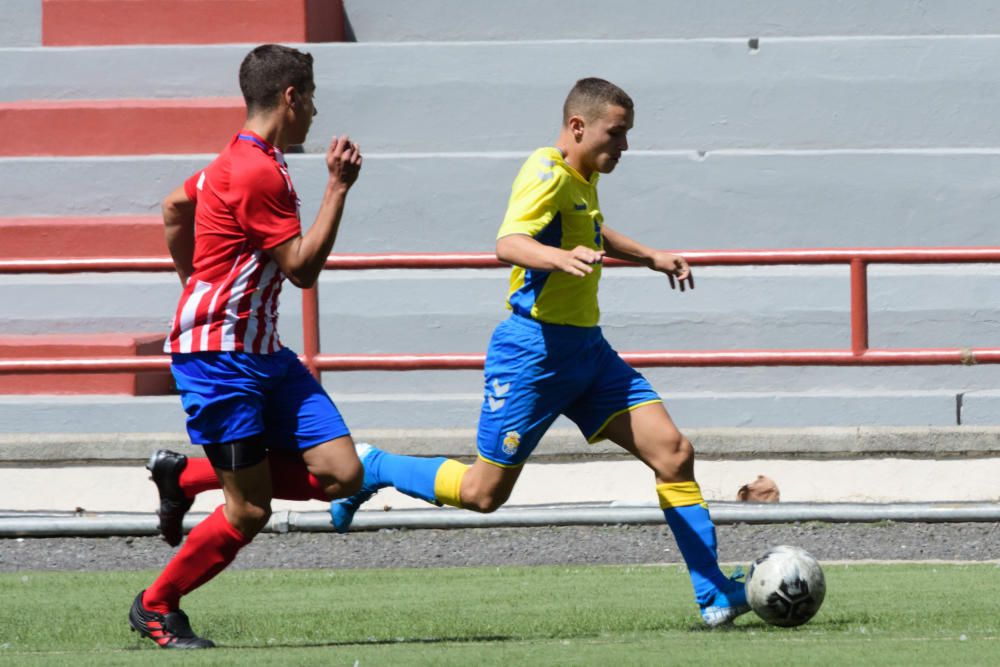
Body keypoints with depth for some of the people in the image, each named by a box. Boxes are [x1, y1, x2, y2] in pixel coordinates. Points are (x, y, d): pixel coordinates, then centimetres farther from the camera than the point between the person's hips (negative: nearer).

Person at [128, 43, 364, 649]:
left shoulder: (241, 161, 14)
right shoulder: (256, 173, -18)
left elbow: (175, 207, 28)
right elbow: (303, 267, -17)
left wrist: (197, 282, 33)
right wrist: (338, 187, -15)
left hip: (261, 352, 10)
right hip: (220, 356, -10)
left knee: (341, 473, -3)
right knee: (249, 512, -7)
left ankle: (185, 474, 14)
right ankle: (156, 607, 14)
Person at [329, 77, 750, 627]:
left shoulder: (582, 178, 13)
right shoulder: (547, 175, -16)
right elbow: (508, 243, -35)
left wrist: (652, 258, 40)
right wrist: (560, 258, -53)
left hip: (586, 349, 8)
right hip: (535, 349, -8)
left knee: (674, 452, -5)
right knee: (483, 493, -1)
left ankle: (714, 596, -3)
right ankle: (371, 468, 22)